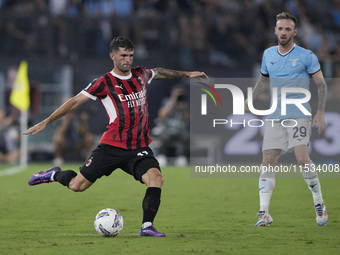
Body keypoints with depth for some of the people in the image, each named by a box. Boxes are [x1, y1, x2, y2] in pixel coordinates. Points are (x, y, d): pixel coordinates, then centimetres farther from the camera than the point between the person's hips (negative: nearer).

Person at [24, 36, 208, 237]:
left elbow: (159, 72, 34)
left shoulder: (141, 75, 10)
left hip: (139, 148, 3)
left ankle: (147, 226, -23)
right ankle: (55, 175, 32)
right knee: (77, 186, -1)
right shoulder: (104, 83, -5)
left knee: (156, 177, -24)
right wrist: (45, 122, -6)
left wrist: (186, 74, 40)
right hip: (112, 147, -3)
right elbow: (75, 102, -3)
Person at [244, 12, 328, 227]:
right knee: (267, 161, -5)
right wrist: (251, 99, 13)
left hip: (299, 116, -4)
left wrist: (320, 113, -6)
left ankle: (319, 204, -1)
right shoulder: (268, 55, 12)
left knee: (302, 158, -19)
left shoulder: (306, 56, -2)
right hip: (275, 118, 4)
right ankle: (264, 212, -3)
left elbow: (321, 84, 1)